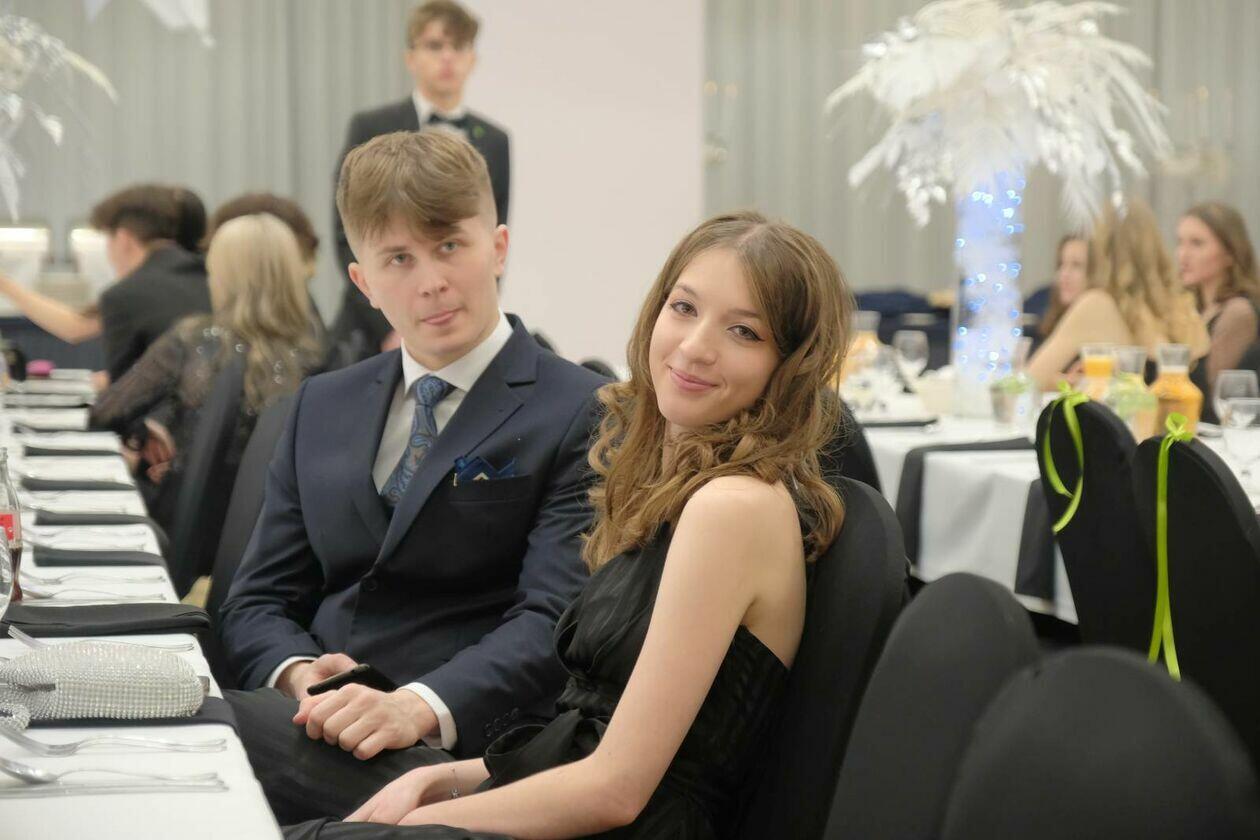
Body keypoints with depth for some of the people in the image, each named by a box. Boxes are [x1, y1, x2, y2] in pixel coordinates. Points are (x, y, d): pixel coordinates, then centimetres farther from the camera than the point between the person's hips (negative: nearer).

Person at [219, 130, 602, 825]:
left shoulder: (583, 416, 0)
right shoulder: (322, 408, 20)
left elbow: (554, 618, -11)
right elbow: (257, 599, 17)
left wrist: (419, 707, -27)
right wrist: (298, 674, -7)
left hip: (452, 757, -5)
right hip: (320, 721, 6)